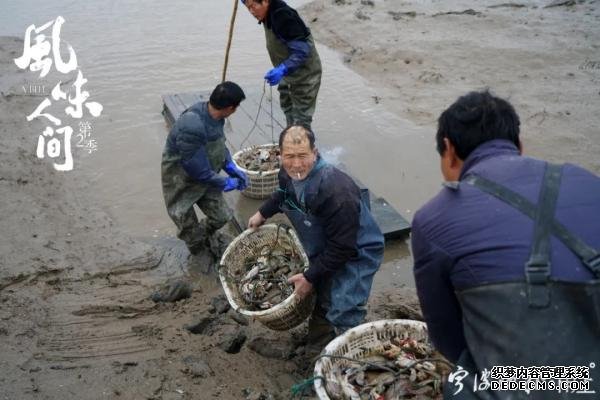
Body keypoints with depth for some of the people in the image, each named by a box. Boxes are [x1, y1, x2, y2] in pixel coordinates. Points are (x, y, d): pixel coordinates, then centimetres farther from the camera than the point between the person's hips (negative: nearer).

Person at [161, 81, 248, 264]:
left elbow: (219, 145, 8)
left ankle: (205, 235, 43)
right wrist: (226, 183, -16)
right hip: (182, 183, -6)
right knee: (190, 229, 9)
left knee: (222, 216, 11)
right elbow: (199, 171, -31)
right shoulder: (191, 127, -38)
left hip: (206, 178, 7)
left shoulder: (214, 115, -13)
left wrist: (232, 168, -4)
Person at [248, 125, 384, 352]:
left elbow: (342, 248, -32)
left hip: (356, 254, -8)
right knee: (319, 302, 24)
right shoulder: (289, 174, -13)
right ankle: (316, 350, 47)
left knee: (342, 314, -15)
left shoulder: (336, 191, -38)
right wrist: (263, 213, 12)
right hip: (322, 251, 8)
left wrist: (310, 277, -24)